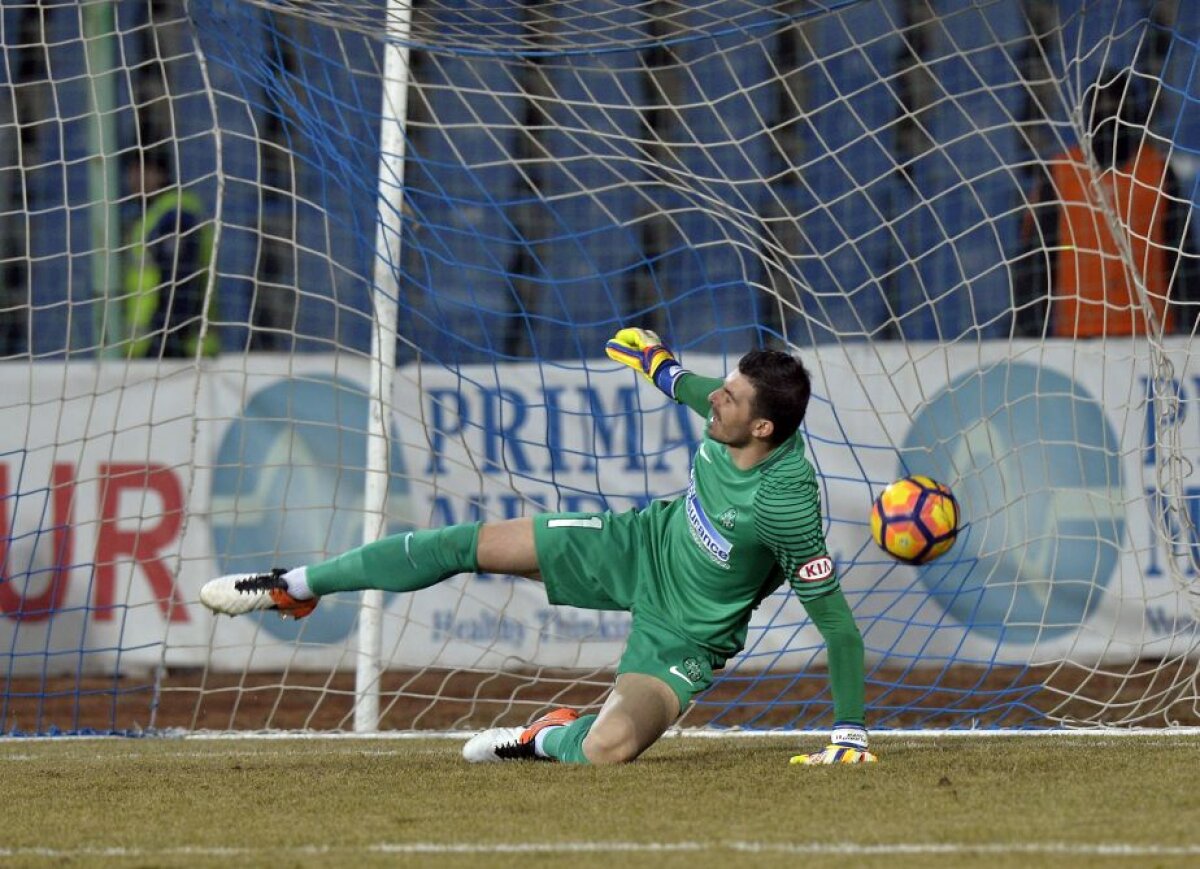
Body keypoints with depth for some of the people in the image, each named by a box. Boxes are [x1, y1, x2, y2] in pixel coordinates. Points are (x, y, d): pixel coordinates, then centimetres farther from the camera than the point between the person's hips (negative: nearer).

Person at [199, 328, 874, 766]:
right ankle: (296, 588, 22)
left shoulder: (787, 503, -37)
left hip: (683, 633, -6)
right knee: (465, 546, 3)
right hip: (646, 545, 6)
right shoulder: (733, 418, -20)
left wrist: (851, 731, -29)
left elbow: (837, 621, -30)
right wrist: (668, 371, 24)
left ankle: (549, 739, 10)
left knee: (608, 749, -30)